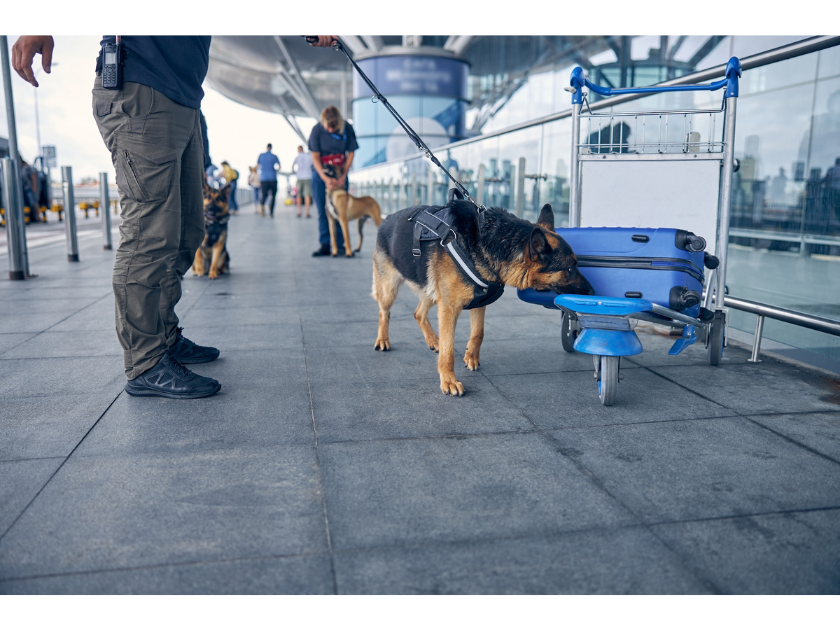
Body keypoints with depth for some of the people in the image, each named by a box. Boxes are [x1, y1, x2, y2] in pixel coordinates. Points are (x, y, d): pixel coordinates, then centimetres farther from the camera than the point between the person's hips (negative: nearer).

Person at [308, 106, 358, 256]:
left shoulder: (347, 128, -11)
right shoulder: (317, 130, -14)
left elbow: (350, 153, -3)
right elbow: (315, 157, -10)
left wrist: (344, 175, -13)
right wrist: (325, 178, -22)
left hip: (340, 172, 1)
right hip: (321, 172, -1)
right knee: (323, 210, -1)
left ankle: (340, 244, 1)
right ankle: (325, 244, 2)